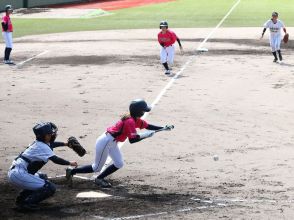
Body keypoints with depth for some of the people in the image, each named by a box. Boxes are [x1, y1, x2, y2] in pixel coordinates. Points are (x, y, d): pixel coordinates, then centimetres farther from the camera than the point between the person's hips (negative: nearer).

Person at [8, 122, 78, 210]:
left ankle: (21, 199, 24)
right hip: (19, 175, -10)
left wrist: (65, 144, 39)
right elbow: (55, 159, -23)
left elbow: (51, 144, 38)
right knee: (50, 188, -11)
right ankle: (27, 203, -6)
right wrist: (70, 163, -12)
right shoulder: (42, 146, -14)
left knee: (42, 178, 33)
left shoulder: (38, 143, 15)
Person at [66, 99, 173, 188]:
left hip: (112, 143, 10)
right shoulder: (130, 121, -25)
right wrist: (145, 135, -28)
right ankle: (72, 171, 11)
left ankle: (99, 179, 21)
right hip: (105, 142, -10)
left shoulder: (136, 120, 4)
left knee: (119, 164, 10)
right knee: (97, 168, 2)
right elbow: (132, 140, -31)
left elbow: (148, 126, 9)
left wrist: (164, 128, 1)